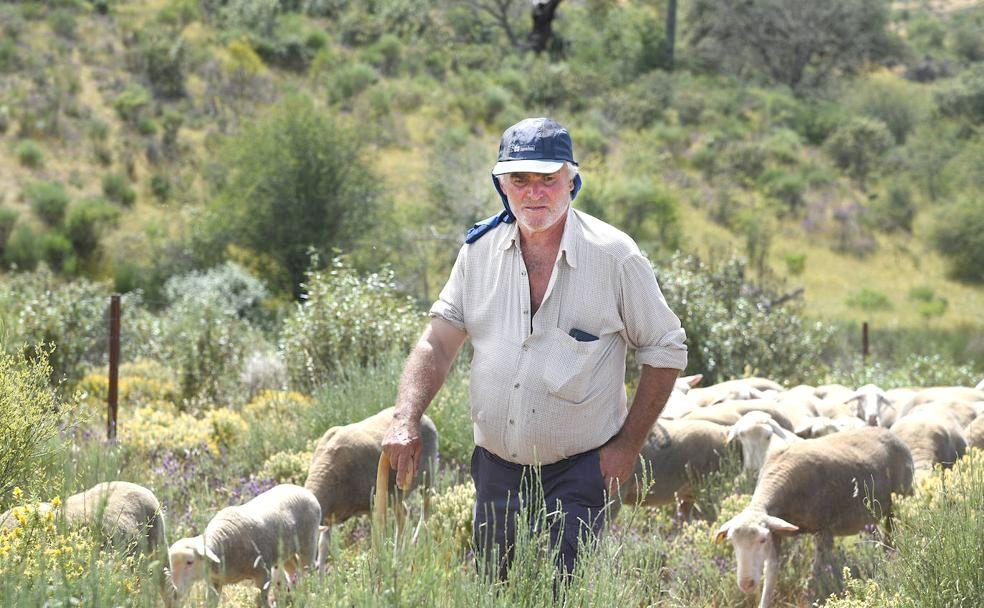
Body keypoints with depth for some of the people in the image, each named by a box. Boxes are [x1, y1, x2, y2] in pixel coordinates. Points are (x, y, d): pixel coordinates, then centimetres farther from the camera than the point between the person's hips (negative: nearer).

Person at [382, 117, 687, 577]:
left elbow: (665, 351, -1)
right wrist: (406, 422, -13)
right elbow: (437, 343, 2)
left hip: (578, 471, -4)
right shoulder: (480, 250, 2)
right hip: (496, 468, 4)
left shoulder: (614, 256, -9)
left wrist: (627, 446, -5)